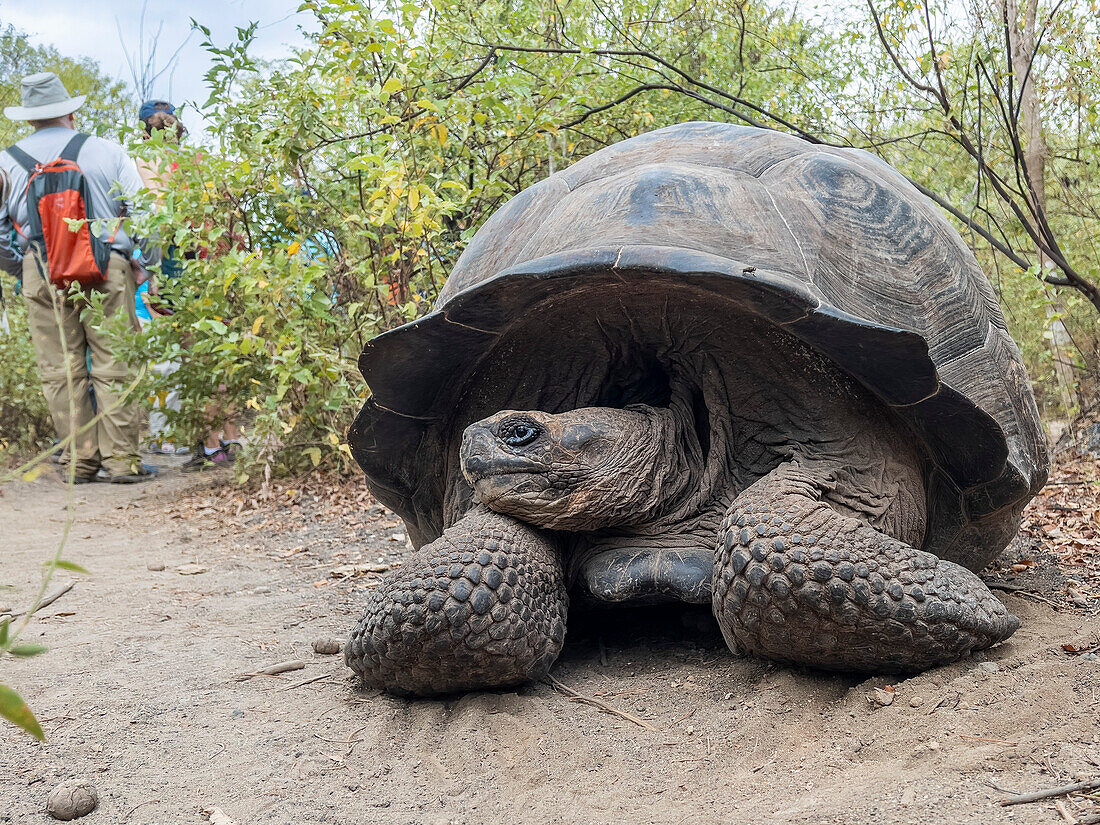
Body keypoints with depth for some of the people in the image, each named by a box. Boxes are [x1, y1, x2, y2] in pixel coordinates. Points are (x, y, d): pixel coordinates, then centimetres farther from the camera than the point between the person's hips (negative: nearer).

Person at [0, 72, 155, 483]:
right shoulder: (107, 152, 4)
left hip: (42, 276, 1)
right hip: (107, 270, -1)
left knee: (61, 371, 7)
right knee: (114, 367, 2)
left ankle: (81, 461, 10)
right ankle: (120, 459, 2)